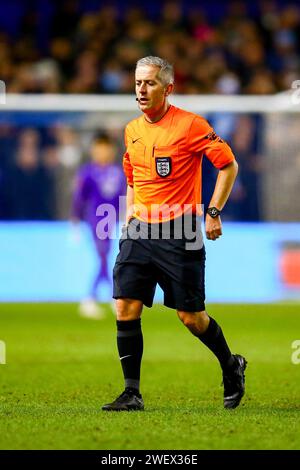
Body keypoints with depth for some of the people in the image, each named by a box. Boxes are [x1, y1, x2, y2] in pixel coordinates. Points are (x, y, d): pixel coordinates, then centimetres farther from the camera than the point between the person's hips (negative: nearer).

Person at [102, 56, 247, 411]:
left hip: (179, 233, -5)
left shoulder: (190, 125, -8)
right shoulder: (132, 130, 11)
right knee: (125, 308, -8)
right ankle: (131, 393, -2)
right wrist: (129, 214, 14)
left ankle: (231, 366, 26)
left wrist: (213, 213, -8)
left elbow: (228, 165, -4)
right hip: (140, 231, 5)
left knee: (191, 317, -1)